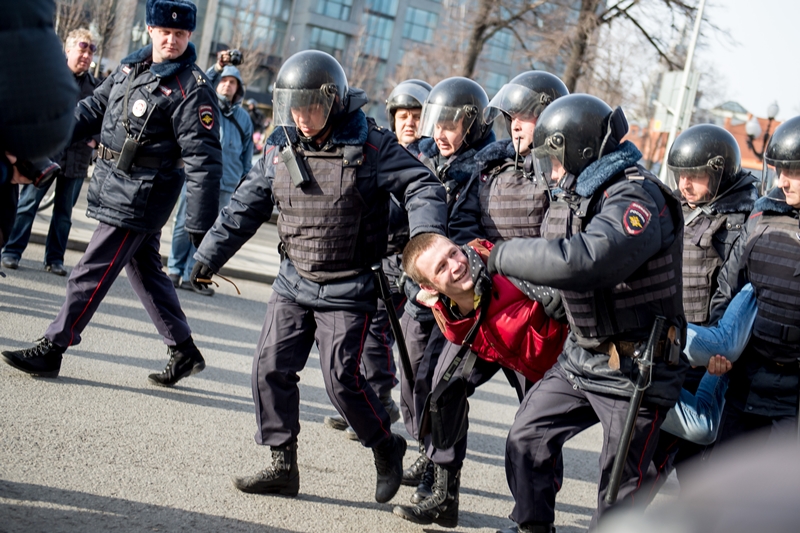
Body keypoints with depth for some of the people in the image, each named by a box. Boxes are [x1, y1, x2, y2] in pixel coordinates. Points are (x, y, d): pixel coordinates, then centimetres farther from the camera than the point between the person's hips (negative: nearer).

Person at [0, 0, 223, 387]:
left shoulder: (192, 89, -16)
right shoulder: (132, 66, 7)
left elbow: (202, 159, -19)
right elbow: (96, 108, 16)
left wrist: (201, 225, -22)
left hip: (139, 199, -8)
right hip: (117, 189, 8)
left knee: (91, 273, -3)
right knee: (145, 271, 16)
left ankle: (51, 349, 7)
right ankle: (184, 351, 27)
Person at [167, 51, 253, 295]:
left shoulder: (243, 117, 13)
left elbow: (247, 154, 16)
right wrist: (216, 68, -27)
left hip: (226, 185, 2)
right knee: (185, 225, 1)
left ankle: (192, 275, 11)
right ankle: (174, 271, 10)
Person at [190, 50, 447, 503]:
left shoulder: (370, 146, -12)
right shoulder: (281, 147, 3)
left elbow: (422, 187, -11)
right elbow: (247, 206, 10)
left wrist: (426, 235, -30)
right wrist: (210, 255, 8)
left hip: (347, 289, -5)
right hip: (294, 281, 5)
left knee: (342, 379, -8)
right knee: (271, 368, 0)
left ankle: (387, 448, 17)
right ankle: (283, 465, 12)